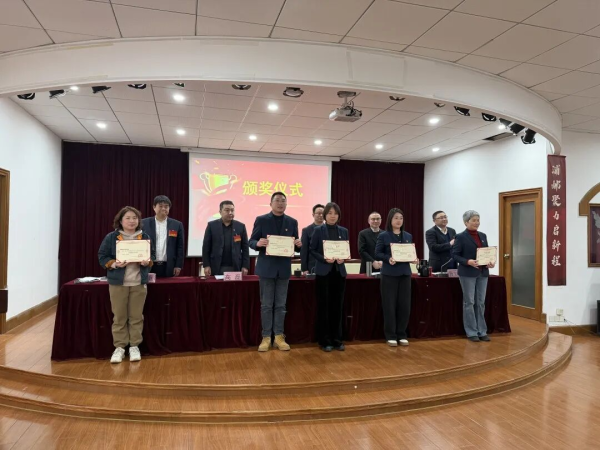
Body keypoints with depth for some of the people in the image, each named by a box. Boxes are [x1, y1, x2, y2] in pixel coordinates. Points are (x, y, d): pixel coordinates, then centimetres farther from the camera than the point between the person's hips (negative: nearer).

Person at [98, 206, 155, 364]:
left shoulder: (145, 237, 5)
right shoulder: (111, 237, -1)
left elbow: (152, 255, 10)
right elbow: (102, 256, 0)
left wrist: (148, 262, -11)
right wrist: (114, 264, -17)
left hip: (139, 283, 2)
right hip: (117, 283, -1)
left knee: (136, 316, 7)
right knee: (119, 317, 5)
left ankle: (134, 346, 19)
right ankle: (119, 347, 17)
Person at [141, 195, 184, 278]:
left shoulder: (177, 225, 5)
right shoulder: (144, 223, 4)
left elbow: (180, 247, 5)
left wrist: (178, 266, -1)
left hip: (169, 267, 1)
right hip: (149, 266, 0)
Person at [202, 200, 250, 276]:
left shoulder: (241, 226, 6)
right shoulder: (212, 225, 3)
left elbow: (245, 248, 5)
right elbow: (206, 247, 3)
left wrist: (245, 266, -1)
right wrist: (206, 266, -4)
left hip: (235, 268, 1)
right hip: (216, 268, -1)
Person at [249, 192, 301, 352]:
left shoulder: (292, 222, 6)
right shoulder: (261, 220, -1)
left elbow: (295, 246, 8)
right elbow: (251, 241, -2)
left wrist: (298, 245, -14)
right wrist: (258, 243, -23)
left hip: (284, 268, 2)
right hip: (266, 268, -2)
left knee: (280, 305, 8)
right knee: (266, 305, 4)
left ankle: (279, 336, 17)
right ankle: (266, 337, 13)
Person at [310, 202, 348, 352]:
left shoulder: (344, 231, 10)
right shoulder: (318, 230, -1)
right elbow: (312, 250, -3)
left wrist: (343, 258, -8)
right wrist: (324, 259, -17)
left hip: (339, 272, 4)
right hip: (324, 272, -3)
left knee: (337, 306, 7)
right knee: (324, 306, 1)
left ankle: (337, 339, 18)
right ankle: (324, 341, 12)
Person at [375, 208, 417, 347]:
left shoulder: (408, 236, 11)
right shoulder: (383, 236, -2)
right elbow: (377, 253, -5)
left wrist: (414, 259, -5)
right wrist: (388, 259, -21)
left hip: (405, 273, 4)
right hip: (389, 274, -4)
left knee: (404, 305, 5)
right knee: (390, 305, 0)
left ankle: (402, 335, 18)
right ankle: (390, 336, 11)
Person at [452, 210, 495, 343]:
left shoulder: (483, 236, 12)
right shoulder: (461, 236, -5)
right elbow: (454, 255, -8)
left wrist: (490, 262, -4)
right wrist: (468, 261, -22)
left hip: (482, 273, 6)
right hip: (467, 273, -5)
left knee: (481, 302, 9)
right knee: (469, 302, 1)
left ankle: (482, 331, 17)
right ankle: (471, 332, 9)